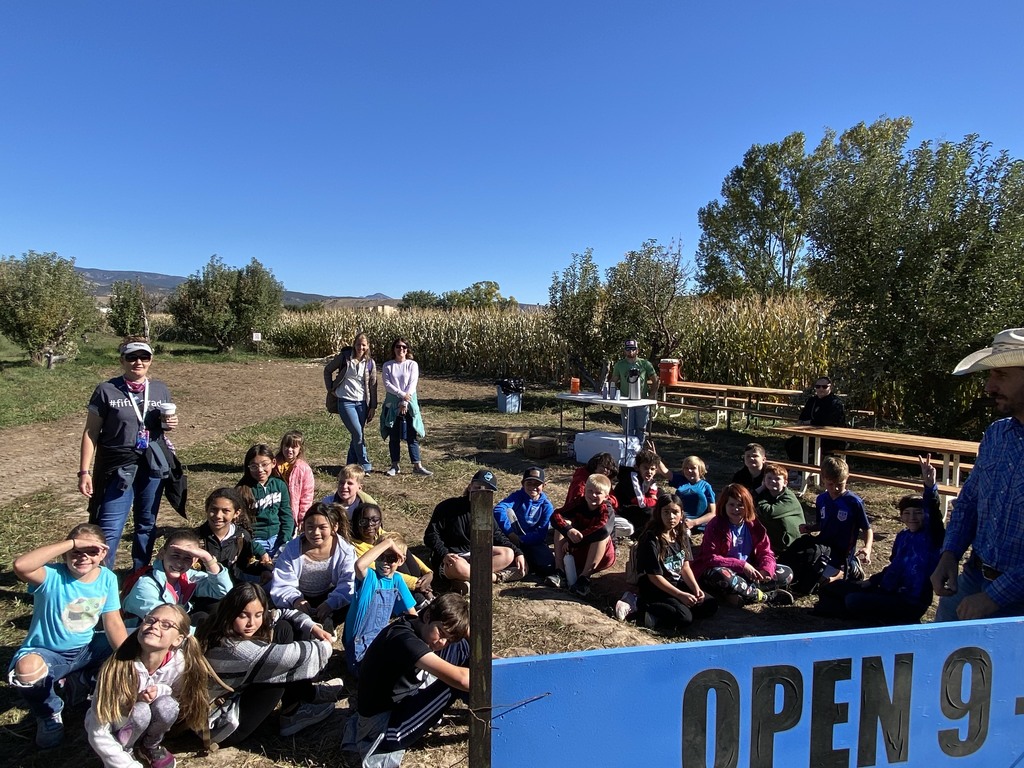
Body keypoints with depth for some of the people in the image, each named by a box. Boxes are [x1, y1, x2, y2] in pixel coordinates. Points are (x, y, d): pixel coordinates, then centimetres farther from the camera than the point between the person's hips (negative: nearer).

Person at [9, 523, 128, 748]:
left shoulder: (107, 578, -9)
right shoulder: (52, 576, -22)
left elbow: (113, 623, -9)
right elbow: (21, 566, -46)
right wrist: (71, 543, -43)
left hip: (86, 649, 4)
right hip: (46, 653, -4)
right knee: (27, 668, -37)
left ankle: (82, 682, 14)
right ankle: (49, 714, -2)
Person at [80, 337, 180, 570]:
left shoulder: (160, 389, 5)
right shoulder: (107, 391, -5)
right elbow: (90, 433, -2)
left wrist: (170, 424, -7)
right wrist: (84, 472, -6)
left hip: (153, 466, 4)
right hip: (118, 467, -3)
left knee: (147, 524, 15)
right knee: (110, 529, -6)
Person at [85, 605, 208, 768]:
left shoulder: (179, 663, -24)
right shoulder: (117, 667, -31)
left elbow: (180, 698, -4)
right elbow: (98, 735, -26)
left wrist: (159, 690, -26)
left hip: (146, 727, 3)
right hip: (113, 731, -3)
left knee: (166, 705, -27)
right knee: (141, 711, -31)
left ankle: (151, 746, 4)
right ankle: (122, 753, -1)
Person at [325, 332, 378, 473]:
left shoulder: (370, 363, 3)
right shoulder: (344, 357, -4)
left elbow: (373, 385, 6)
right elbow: (328, 370, 9)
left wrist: (373, 407, 4)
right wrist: (331, 388, 3)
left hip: (362, 403, 3)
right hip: (345, 402, -3)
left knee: (357, 435, 7)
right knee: (358, 434, -10)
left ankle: (351, 465, 22)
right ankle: (365, 465, 2)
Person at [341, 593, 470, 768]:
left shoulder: (419, 627, -5)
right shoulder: (403, 639, -33)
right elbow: (460, 678, -40)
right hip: (382, 725, -9)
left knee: (460, 647, -1)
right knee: (455, 681, -27)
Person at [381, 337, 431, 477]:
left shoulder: (412, 364, 2)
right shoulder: (387, 365, 4)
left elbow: (412, 384, -6)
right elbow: (387, 384, -6)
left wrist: (405, 402, -15)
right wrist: (401, 394, -20)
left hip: (409, 404, -1)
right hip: (392, 404, 1)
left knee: (412, 436, 1)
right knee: (393, 437, 6)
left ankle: (417, 466, 5)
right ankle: (394, 466, 15)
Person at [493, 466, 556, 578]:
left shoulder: (546, 506, -6)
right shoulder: (518, 496, -7)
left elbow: (541, 534, -14)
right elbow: (498, 509, -27)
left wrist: (520, 539, -27)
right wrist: (510, 534, -34)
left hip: (534, 542, 0)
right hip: (513, 540, 0)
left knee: (547, 567, -28)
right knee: (507, 511, -24)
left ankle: (525, 562, 4)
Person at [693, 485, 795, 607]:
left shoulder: (754, 524, 2)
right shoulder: (715, 526, -13)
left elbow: (766, 552, 2)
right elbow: (710, 558, -19)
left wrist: (765, 570, -21)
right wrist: (742, 565, -26)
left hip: (748, 572, 6)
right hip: (721, 571, -6)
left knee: (786, 573, -7)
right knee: (721, 576, -40)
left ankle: (741, 595, -24)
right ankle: (764, 596, -20)